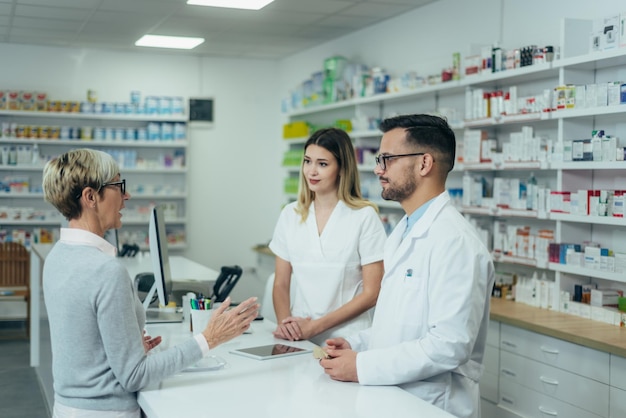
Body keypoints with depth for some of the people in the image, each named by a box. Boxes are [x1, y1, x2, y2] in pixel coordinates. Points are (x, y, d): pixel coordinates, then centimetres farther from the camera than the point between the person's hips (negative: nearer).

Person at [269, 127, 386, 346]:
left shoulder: (365, 216, -3)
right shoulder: (290, 215, 10)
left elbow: (371, 293, -4)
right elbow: (281, 284, 13)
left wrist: (316, 326, -10)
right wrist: (285, 322, -6)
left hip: (345, 341, -3)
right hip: (299, 339, 3)